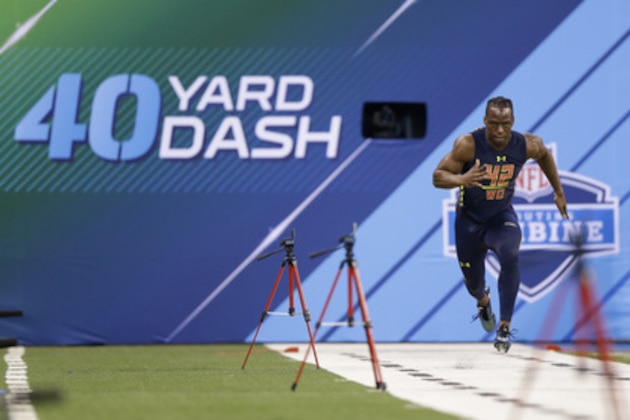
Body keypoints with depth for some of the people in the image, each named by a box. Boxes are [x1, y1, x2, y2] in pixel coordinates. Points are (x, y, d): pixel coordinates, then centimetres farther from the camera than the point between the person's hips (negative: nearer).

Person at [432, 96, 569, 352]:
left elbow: (545, 155, 7)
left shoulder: (527, 145, -17)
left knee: (510, 257, -31)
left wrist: (559, 192, 14)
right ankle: (483, 301, 53)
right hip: (469, 219, 0)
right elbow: (438, 177, -21)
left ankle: (504, 328, -26)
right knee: (472, 280, 12)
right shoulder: (468, 145, -25)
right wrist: (462, 180, -42)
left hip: (502, 216, 0)